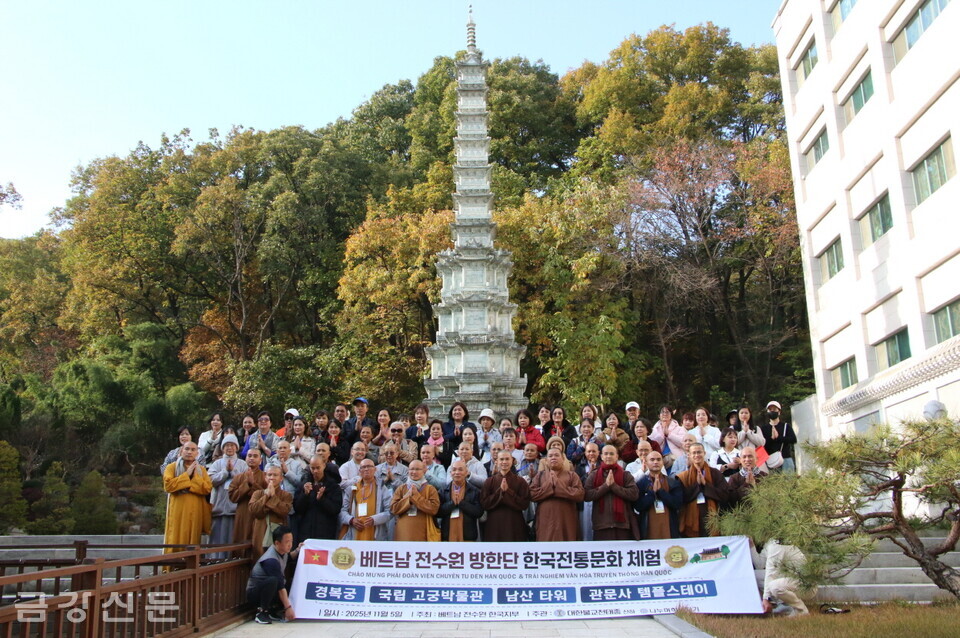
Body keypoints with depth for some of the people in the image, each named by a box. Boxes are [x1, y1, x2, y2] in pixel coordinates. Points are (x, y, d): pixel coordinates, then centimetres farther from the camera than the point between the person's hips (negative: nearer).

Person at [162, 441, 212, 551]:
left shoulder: (201, 469, 14)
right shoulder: (172, 467, 7)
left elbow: (208, 488, 1)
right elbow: (168, 486, -10)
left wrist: (195, 477, -7)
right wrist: (186, 475, -9)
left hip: (195, 510, 3)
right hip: (178, 510, -2)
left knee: (193, 540, 2)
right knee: (176, 540, -7)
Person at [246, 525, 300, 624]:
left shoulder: (282, 550, -4)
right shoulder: (271, 560, -29)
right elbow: (280, 586, -31)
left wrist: (297, 551, 6)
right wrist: (287, 608, -32)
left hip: (269, 591, 8)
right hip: (254, 593, -8)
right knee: (272, 581, -38)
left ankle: (271, 611, 4)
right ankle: (261, 612, -20)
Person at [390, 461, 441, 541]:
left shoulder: (430, 489, 4)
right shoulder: (401, 489, 11)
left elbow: (434, 508, -11)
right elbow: (393, 509, 1)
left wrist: (416, 495, -10)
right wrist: (408, 497, -9)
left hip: (423, 535, -2)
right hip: (403, 534, 2)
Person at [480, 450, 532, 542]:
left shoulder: (520, 482, 4)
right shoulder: (489, 482, 7)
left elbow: (524, 504, -5)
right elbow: (484, 503, -3)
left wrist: (508, 491, -11)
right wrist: (500, 491, -11)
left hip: (514, 525, -1)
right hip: (494, 525, 1)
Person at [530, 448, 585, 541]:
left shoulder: (572, 475, 8)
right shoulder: (540, 476, 13)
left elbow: (580, 495, -8)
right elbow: (532, 494, -1)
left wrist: (558, 484, -8)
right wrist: (549, 484, -8)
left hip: (566, 523, -1)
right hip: (545, 522, 1)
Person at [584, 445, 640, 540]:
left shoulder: (625, 475, 8)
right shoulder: (593, 475, 8)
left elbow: (634, 494, -5)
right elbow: (587, 496, -4)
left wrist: (614, 485, -10)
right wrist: (605, 485, -11)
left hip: (622, 523, 0)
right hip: (601, 525, 0)